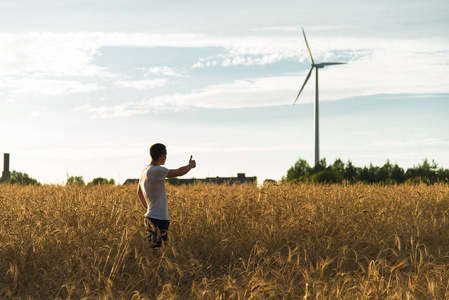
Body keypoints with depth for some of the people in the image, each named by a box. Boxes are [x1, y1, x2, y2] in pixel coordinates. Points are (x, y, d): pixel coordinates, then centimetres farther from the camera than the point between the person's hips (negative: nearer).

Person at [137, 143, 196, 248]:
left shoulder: (144, 171, 13)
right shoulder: (156, 171, -17)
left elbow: (139, 193, 26)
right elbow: (179, 172, -14)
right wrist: (190, 165, 6)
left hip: (150, 218, 10)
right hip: (158, 220, -10)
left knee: (153, 249, 10)